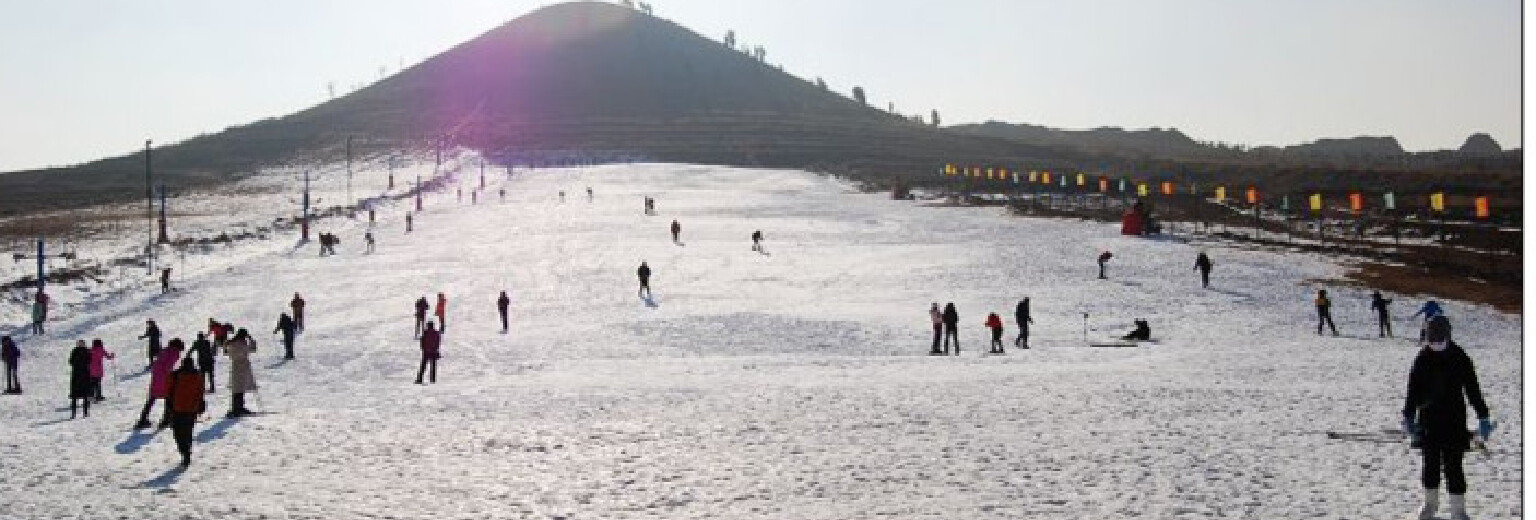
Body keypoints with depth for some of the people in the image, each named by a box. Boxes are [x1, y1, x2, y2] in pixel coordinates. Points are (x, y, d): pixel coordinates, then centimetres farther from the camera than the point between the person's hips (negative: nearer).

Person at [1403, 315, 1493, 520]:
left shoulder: (1459, 358, -6)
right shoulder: (1422, 359, 1)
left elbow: (1472, 389, -2)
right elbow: (1413, 389, 8)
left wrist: (1483, 417, -3)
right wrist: (1408, 417, 7)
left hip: (1454, 420, -3)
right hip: (1428, 419, 3)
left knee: (1453, 465, -3)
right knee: (1431, 463, 13)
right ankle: (1430, 503, 29)